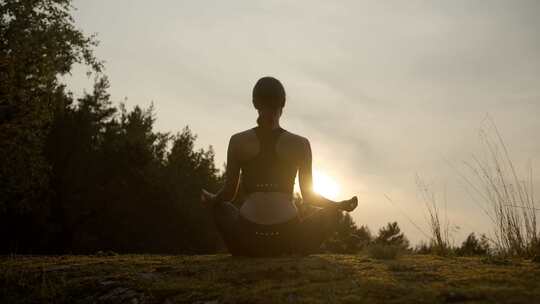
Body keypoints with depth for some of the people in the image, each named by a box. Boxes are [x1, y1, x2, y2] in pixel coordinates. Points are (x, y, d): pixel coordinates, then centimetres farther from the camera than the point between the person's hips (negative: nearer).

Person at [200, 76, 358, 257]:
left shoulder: (238, 141, 2)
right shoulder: (300, 144, 1)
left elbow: (228, 193, 8)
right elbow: (309, 197, 7)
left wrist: (211, 200, 31)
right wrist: (340, 205, 25)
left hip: (248, 241, 1)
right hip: (287, 240, 0)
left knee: (220, 207, 32)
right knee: (330, 213, 27)